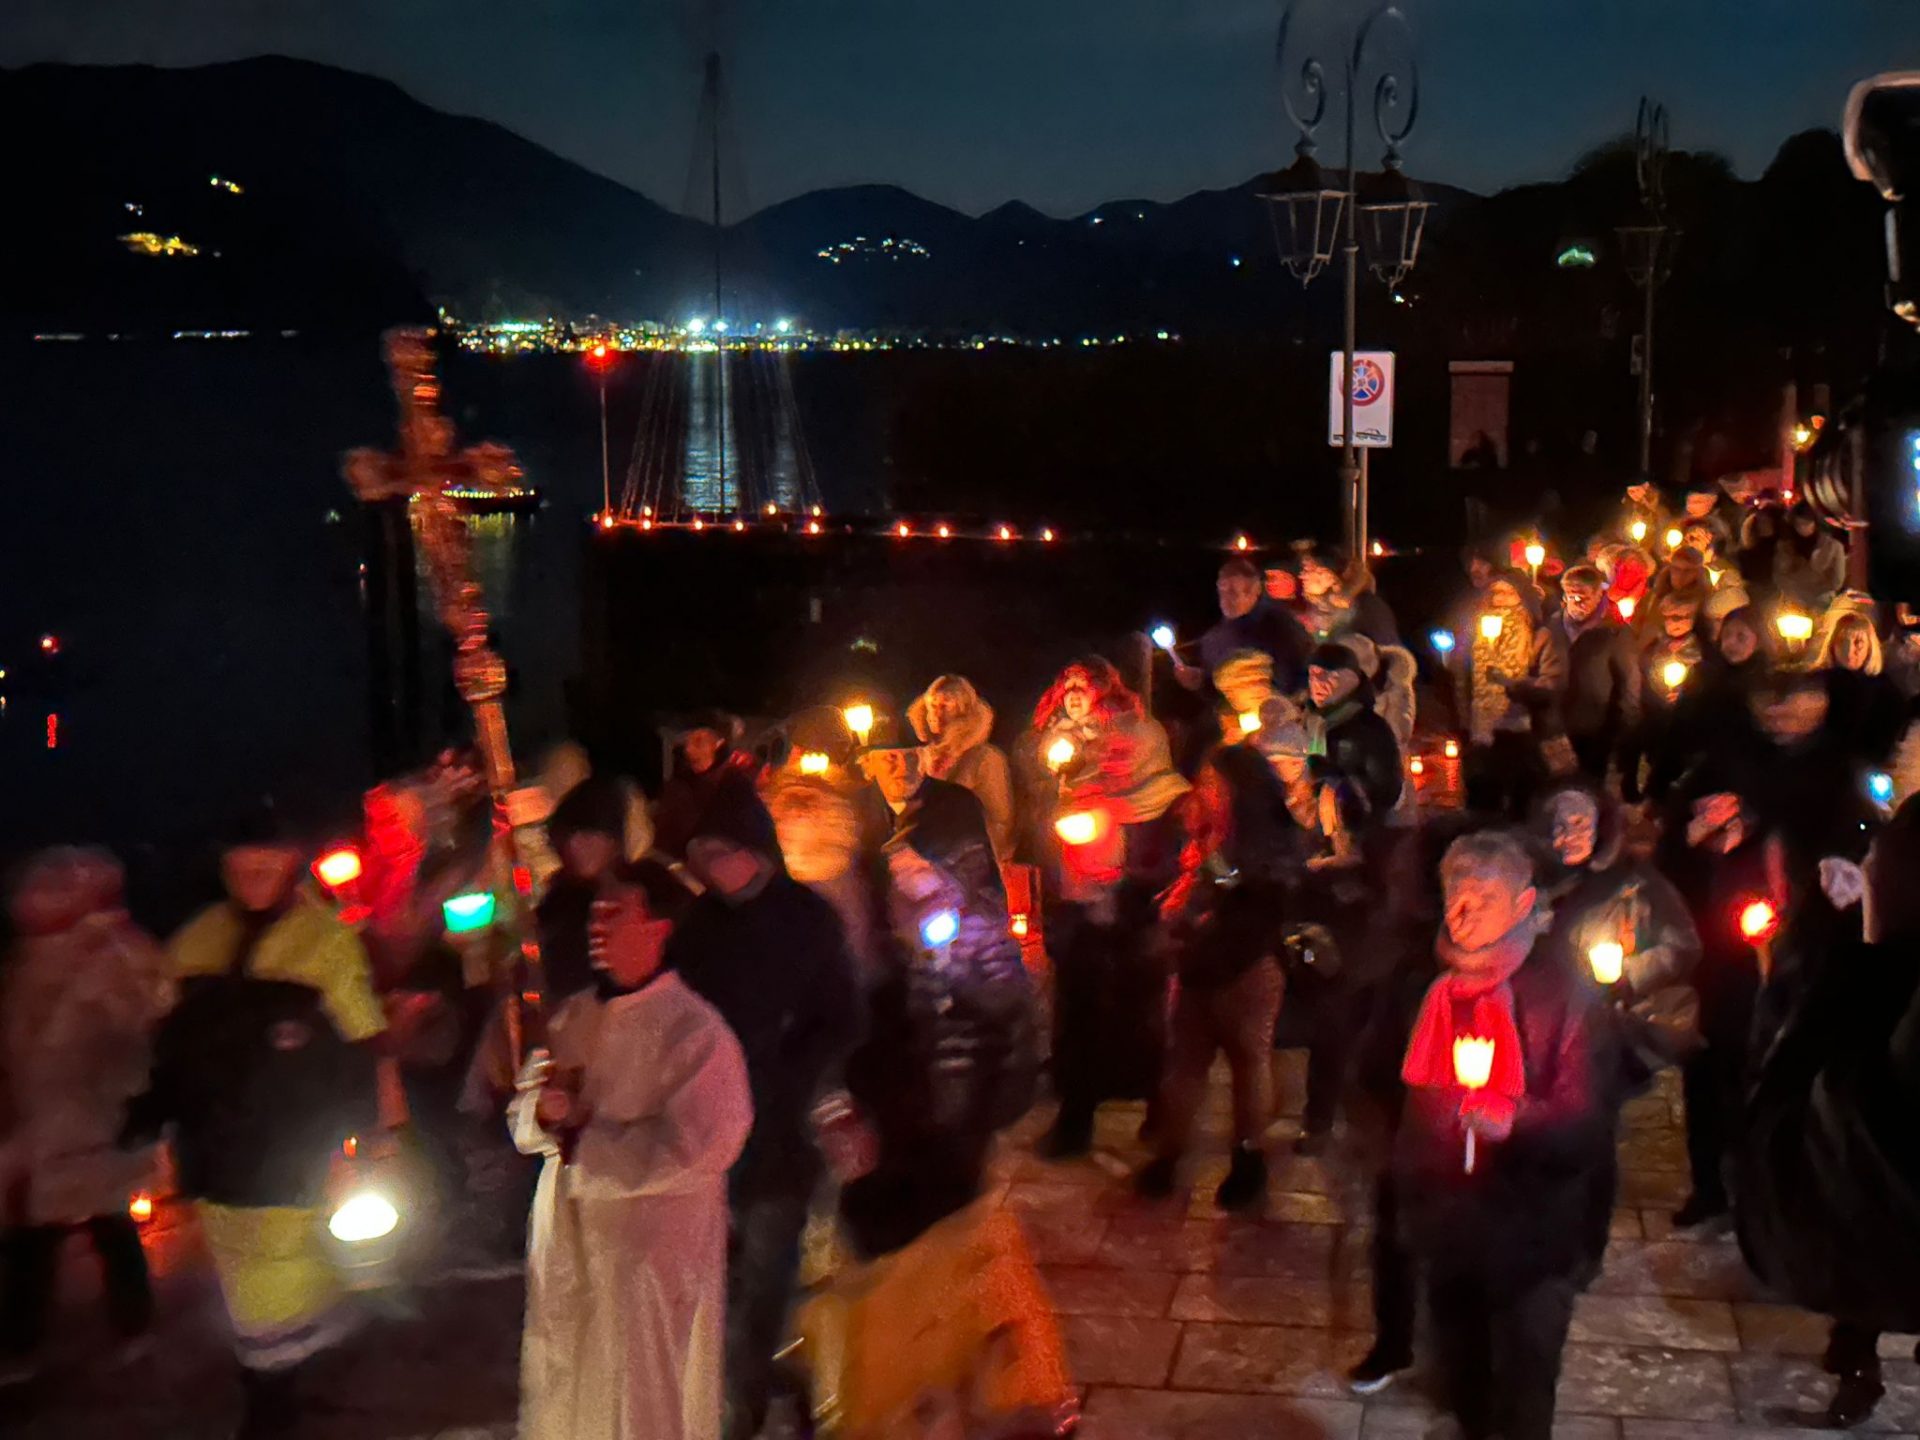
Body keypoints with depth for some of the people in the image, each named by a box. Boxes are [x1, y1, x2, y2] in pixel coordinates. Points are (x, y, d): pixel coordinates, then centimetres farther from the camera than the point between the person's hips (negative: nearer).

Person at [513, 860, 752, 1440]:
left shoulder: (696, 1032, -12)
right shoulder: (575, 1017, 10)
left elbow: (689, 1150, -20)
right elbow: (522, 1118, 14)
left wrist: (584, 1134, -13)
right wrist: (545, 1113, -10)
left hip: (653, 1252, -7)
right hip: (566, 1245, 7)